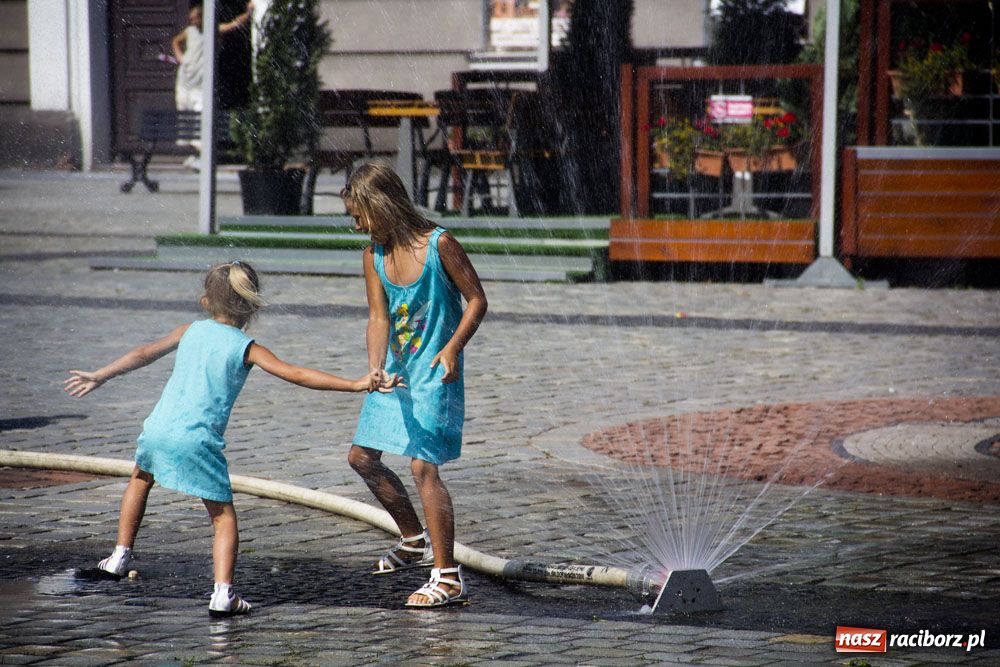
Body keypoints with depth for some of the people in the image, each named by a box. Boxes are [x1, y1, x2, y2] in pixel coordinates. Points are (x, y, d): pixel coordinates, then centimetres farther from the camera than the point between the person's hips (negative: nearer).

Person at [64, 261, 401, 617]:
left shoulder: (192, 331, 13)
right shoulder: (246, 348, 1)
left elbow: (144, 353, 18)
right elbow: (296, 374, -8)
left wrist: (100, 376, 31)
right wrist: (357, 385, -10)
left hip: (159, 428, 4)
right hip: (198, 440, -4)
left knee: (141, 478, 34)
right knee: (223, 516, 4)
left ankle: (121, 555, 34)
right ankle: (223, 592, -12)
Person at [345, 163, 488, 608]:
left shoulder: (438, 244, -15)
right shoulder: (374, 254, 2)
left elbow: (477, 300, -10)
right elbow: (378, 319, -3)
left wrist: (453, 347, -24)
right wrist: (376, 367, -20)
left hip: (435, 375, -8)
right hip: (396, 371, 8)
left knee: (422, 466, -16)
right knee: (361, 458, 14)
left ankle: (448, 578, -11)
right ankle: (415, 541, 33)